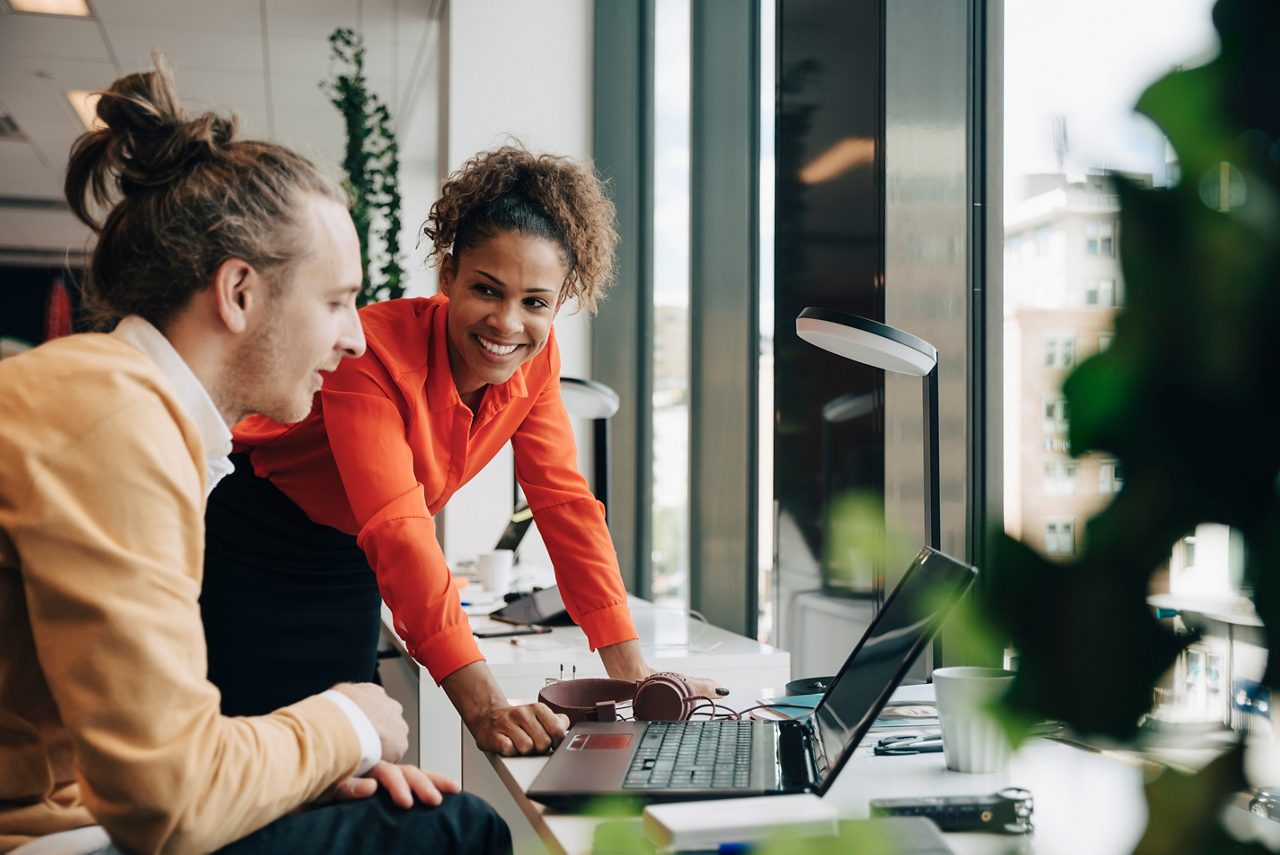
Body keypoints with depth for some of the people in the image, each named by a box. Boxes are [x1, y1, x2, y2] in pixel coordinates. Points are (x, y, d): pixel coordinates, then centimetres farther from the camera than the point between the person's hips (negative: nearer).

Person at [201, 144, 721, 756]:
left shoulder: (534, 361, -11)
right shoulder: (375, 351, -30)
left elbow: (564, 503, -8)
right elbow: (397, 532, -39)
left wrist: (629, 669, -16)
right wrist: (483, 707, -47)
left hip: (345, 570, 6)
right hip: (245, 561, -5)